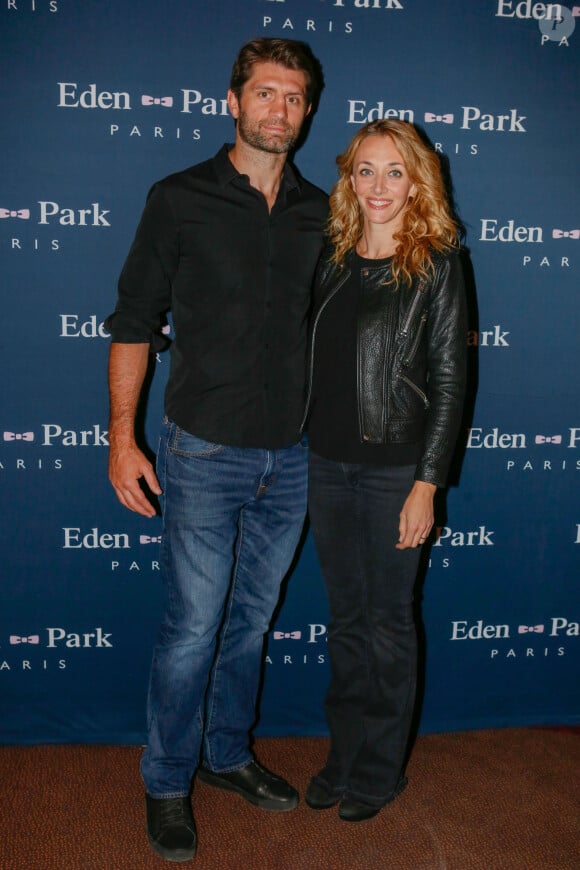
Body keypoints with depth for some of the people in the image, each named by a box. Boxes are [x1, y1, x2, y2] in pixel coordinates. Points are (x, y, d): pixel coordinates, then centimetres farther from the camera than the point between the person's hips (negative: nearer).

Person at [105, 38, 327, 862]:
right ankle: (167, 784, 24)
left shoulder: (321, 213, 7)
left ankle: (227, 753, 36)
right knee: (193, 627, 2)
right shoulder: (180, 199, -4)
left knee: (252, 619, 16)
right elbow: (134, 322, -4)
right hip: (204, 454, -4)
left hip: (291, 457, 4)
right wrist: (123, 437, -10)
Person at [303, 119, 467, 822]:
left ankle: (380, 769, 27)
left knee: (387, 621, 8)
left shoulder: (436, 265, -7)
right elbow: (317, 362, 11)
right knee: (344, 617, 15)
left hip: (393, 468, -4)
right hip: (327, 463, 5)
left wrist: (426, 484, -13)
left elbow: (449, 379, -9)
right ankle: (344, 755, 33)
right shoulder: (333, 260, 7)